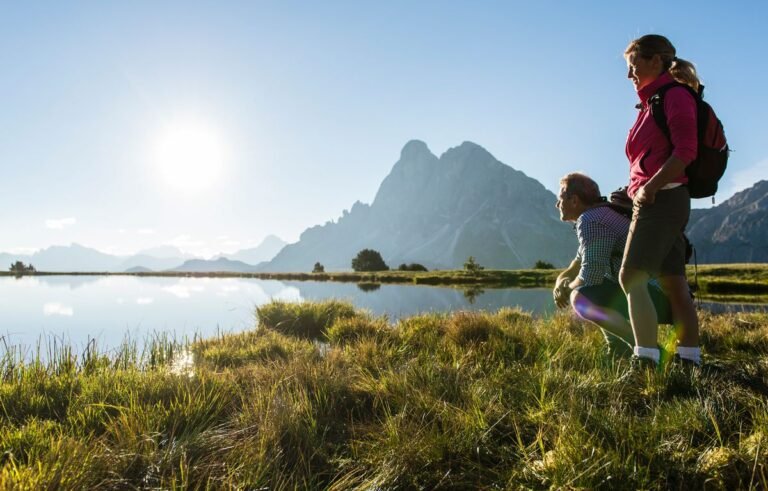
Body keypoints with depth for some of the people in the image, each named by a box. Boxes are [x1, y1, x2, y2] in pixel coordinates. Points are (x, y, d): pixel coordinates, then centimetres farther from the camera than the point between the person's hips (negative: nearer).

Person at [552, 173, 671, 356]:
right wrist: (561, 281, 8)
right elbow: (579, 263, 26)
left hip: (656, 295, -10)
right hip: (649, 292, 10)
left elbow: (591, 275, -23)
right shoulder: (602, 213, 16)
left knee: (580, 298, -24)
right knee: (580, 285, 21)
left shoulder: (589, 221, -16)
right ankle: (620, 348, 15)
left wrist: (568, 289, -2)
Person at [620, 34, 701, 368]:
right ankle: (690, 359, 13)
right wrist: (636, 190, 12)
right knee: (673, 284, 8)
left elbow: (686, 150, -16)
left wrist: (650, 188, -17)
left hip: (661, 199, -9)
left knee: (631, 278, -16)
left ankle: (646, 360, -17)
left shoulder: (675, 95, -4)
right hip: (658, 201, 9)